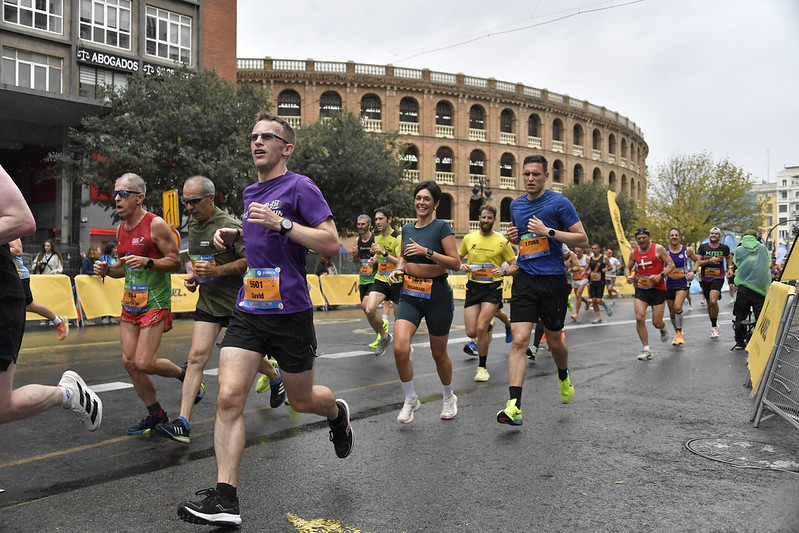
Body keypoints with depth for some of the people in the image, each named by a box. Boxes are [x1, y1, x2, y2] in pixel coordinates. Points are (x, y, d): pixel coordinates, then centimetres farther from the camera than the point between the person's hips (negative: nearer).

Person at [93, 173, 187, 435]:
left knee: (144, 363, -11)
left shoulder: (156, 225, -13)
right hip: (130, 302, 8)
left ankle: (185, 374, 19)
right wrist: (107, 269, 1)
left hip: (154, 303, -8)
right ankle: (156, 415, 20)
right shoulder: (121, 228, 11)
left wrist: (147, 262, -27)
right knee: (129, 362, 6)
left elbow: (175, 262, -13)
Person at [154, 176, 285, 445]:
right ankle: (183, 422, -7)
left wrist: (216, 271, -26)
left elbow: (251, 260, -18)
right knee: (196, 356, -6)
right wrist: (193, 276, 5)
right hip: (207, 301, 5)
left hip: (236, 302, -5)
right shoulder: (193, 224, 7)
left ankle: (275, 377, 45)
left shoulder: (229, 225, -17)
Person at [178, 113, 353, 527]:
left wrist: (281, 224, -23)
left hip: (290, 313, -5)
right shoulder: (250, 193, 14)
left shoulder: (299, 187, -8)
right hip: (248, 310, 6)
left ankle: (337, 413, 47)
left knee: (301, 400, 12)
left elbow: (331, 244, -15)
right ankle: (224, 498, -3)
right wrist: (235, 236, 11)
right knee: (228, 396, -8)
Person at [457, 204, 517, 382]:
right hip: (473, 287, 3)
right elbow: (457, 258, 19)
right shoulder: (469, 238, 6)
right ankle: (488, 326, 39)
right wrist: (461, 266, -4)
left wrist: (503, 271, -17)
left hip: (493, 288, -3)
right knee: (471, 332, 0)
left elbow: (514, 265, 4)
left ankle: (482, 367, 5)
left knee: (480, 329, -16)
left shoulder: (502, 242, -1)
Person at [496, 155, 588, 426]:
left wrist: (549, 232, -17)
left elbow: (582, 239, -7)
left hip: (553, 279, -3)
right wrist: (513, 236, 3)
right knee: (519, 340, -10)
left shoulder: (559, 202, -5)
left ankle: (564, 377, 45)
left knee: (554, 341, 12)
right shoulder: (516, 205, 10)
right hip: (525, 279, 3)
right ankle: (514, 405, -13)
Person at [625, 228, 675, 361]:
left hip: (658, 289, -3)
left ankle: (663, 329, 41)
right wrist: (629, 276, -2)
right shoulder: (634, 253, 6)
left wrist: (660, 276, -21)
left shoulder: (658, 249, -6)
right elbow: (628, 268, 20)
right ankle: (646, 349, -2)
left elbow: (671, 265, -5)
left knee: (656, 323, 0)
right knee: (639, 318, -16)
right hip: (641, 289, 3)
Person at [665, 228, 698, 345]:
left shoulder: (687, 250, -2)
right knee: (672, 312, 9)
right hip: (669, 284, 2)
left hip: (683, 283, -2)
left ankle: (679, 333, -6)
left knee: (678, 307, -22)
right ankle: (677, 333, 31)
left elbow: (697, 260, 14)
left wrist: (693, 272, -1)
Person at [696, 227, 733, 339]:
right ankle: (714, 325, 30)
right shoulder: (703, 247, 0)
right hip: (705, 278, 2)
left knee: (713, 301, -21)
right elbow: (697, 262, -6)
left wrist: (730, 267, 13)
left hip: (718, 278, -2)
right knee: (709, 304, 11)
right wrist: (709, 260, -18)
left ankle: (714, 326, -7)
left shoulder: (724, 248, 3)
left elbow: (729, 257, 26)